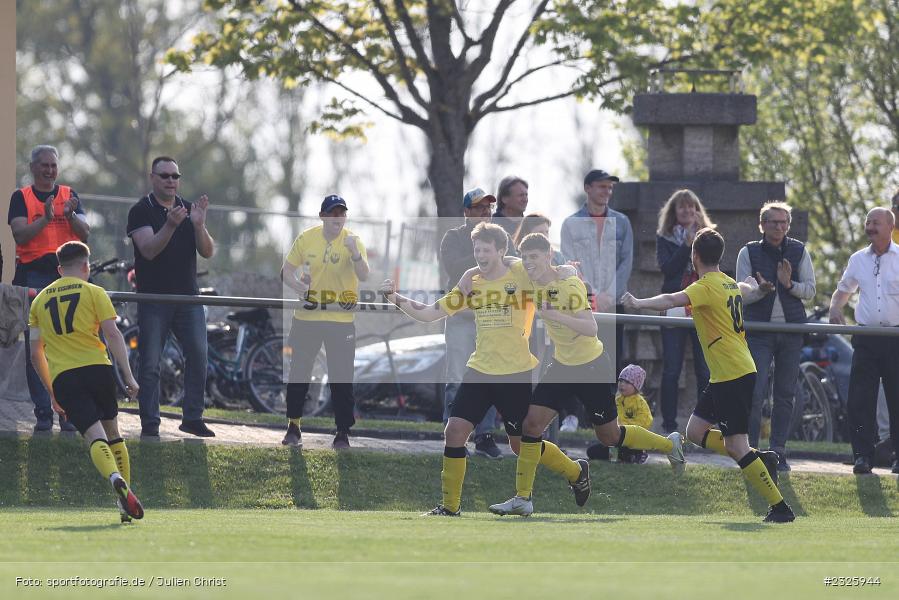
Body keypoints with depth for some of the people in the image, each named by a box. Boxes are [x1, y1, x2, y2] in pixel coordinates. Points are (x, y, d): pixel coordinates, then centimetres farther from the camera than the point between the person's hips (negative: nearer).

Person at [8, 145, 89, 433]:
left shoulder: (69, 195, 14)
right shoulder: (21, 198, 7)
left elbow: (85, 234, 5)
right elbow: (20, 234, -7)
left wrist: (71, 215, -15)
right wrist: (46, 219, -20)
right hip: (34, 275, -2)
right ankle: (42, 413, -3)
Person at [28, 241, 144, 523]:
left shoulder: (40, 299, 17)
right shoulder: (94, 292, 7)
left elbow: (36, 353, 17)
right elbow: (113, 334, -4)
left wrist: (51, 391, 25)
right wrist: (128, 376, -3)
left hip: (62, 377, 1)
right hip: (97, 368, -1)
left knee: (94, 435, -11)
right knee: (112, 432, 16)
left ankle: (116, 479, -38)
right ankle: (125, 492, 10)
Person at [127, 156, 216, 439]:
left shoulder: (190, 209, 10)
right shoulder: (141, 211, -3)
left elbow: (207, 252, 3)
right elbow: (149, 250, -17)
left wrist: (199, 225, -15)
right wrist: (170, 226, -32)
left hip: (188, 298, 4)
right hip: (153, 298, -3)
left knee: (198, 355, -5)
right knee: (150, 363, -3)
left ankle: (193, 417, 4)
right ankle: (149, 424, 1)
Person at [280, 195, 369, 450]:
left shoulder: (353, 241, -7)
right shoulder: (306, 238, -2)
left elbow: (364, 275, -19)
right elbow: (287, 271, 6)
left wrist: (354, 252, -36)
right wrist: (298, 286, -13)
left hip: (341, 319, -2)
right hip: (307, 316, 2)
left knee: (342, 378, -1)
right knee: (299, 372, 7)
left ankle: (343, 431, 9)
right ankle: (293, 426, 21)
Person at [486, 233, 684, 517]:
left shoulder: (570, 284, -25)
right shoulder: (533, 283, -5)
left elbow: (591, 329, -34)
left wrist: (554, 314, -46)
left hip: (591, 366, -6)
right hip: (562, 365, 6)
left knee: (609, 436, 8)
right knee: (531, 424, -9)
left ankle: (670, 444, 34)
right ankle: (522, 499, -4)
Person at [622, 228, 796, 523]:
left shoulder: (706, 286, -14)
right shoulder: (730, 284, 13)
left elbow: (671, 300, -33)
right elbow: (747, 288, 39)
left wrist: (639, 304, -41)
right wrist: (751, 286, 61)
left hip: (732, 374, -9)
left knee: (736, 446, -8)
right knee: (695, 430, 14)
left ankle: (780, 507, -7)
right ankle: (761, 459, 11)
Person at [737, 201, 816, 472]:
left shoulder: (799, 251, 5)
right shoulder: (748, 253, 0)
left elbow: (810, 290, 5)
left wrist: (789, 285, -14)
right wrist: (761, 289, -21)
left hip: (791, 330, 2)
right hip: (758, 330, -2)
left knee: (785, 394, 5)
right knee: (755, 392, -11)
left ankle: (778, 451, 13)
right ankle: (750, 450, -7)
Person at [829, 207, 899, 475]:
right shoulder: (858, 260, 13)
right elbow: (844, 289, 26)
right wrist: (835, 309, 6)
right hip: (866, 338, 3)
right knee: (860, 399, -3)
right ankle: (862, 455, 0)